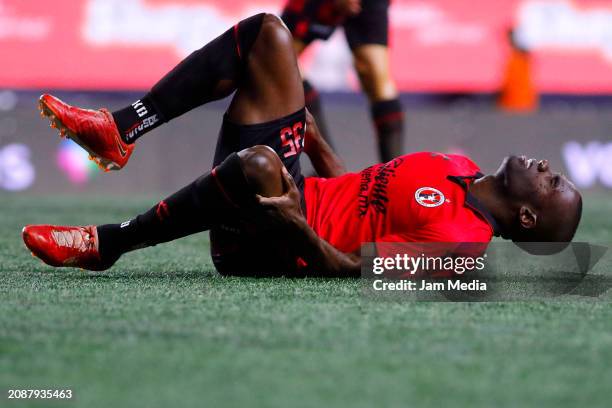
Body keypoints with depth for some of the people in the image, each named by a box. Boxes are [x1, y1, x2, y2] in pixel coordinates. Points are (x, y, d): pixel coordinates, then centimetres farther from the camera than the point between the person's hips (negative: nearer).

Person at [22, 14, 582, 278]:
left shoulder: (459, 238, -18)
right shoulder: (462, 168, 11)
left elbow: (349, 270, -24)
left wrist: (297, 228, -38)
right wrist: (315, 142, 27)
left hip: (269, 247, -9)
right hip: (295, 188, 9)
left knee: (258, 162, -45)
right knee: (265, 33, 1)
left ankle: (105, 245, -23)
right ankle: (117, 131, -8)